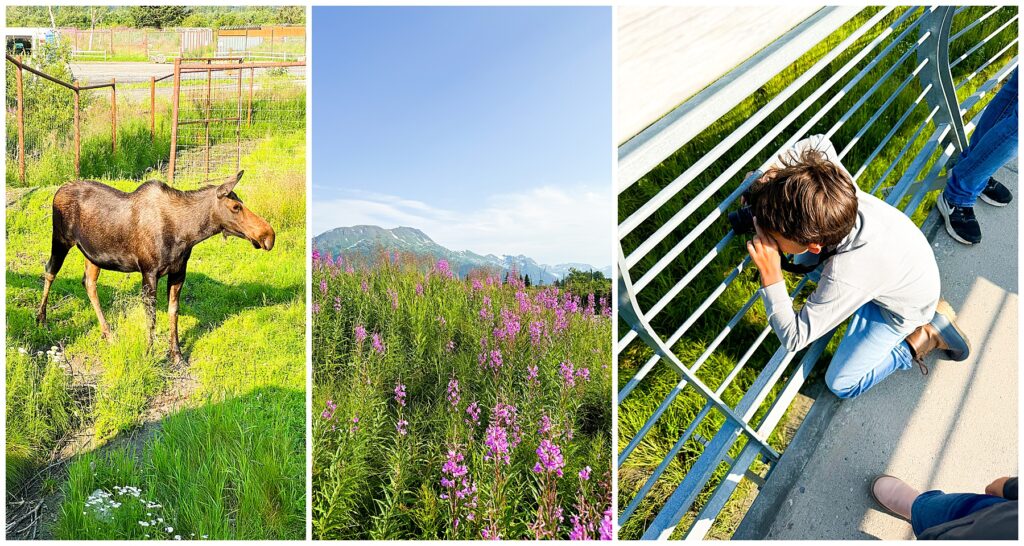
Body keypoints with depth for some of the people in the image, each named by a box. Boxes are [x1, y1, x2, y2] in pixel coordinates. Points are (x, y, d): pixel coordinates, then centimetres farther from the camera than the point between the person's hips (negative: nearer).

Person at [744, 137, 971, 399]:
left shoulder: (843, 280, -47)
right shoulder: (837, 187, -32)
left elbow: (794, 338, -34)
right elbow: (819, 143, -9)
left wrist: (770, 276, -41)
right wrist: (774, 175, -23)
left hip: (904, 307, -6)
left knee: (841, 384, 1)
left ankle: (925, 338, 8)